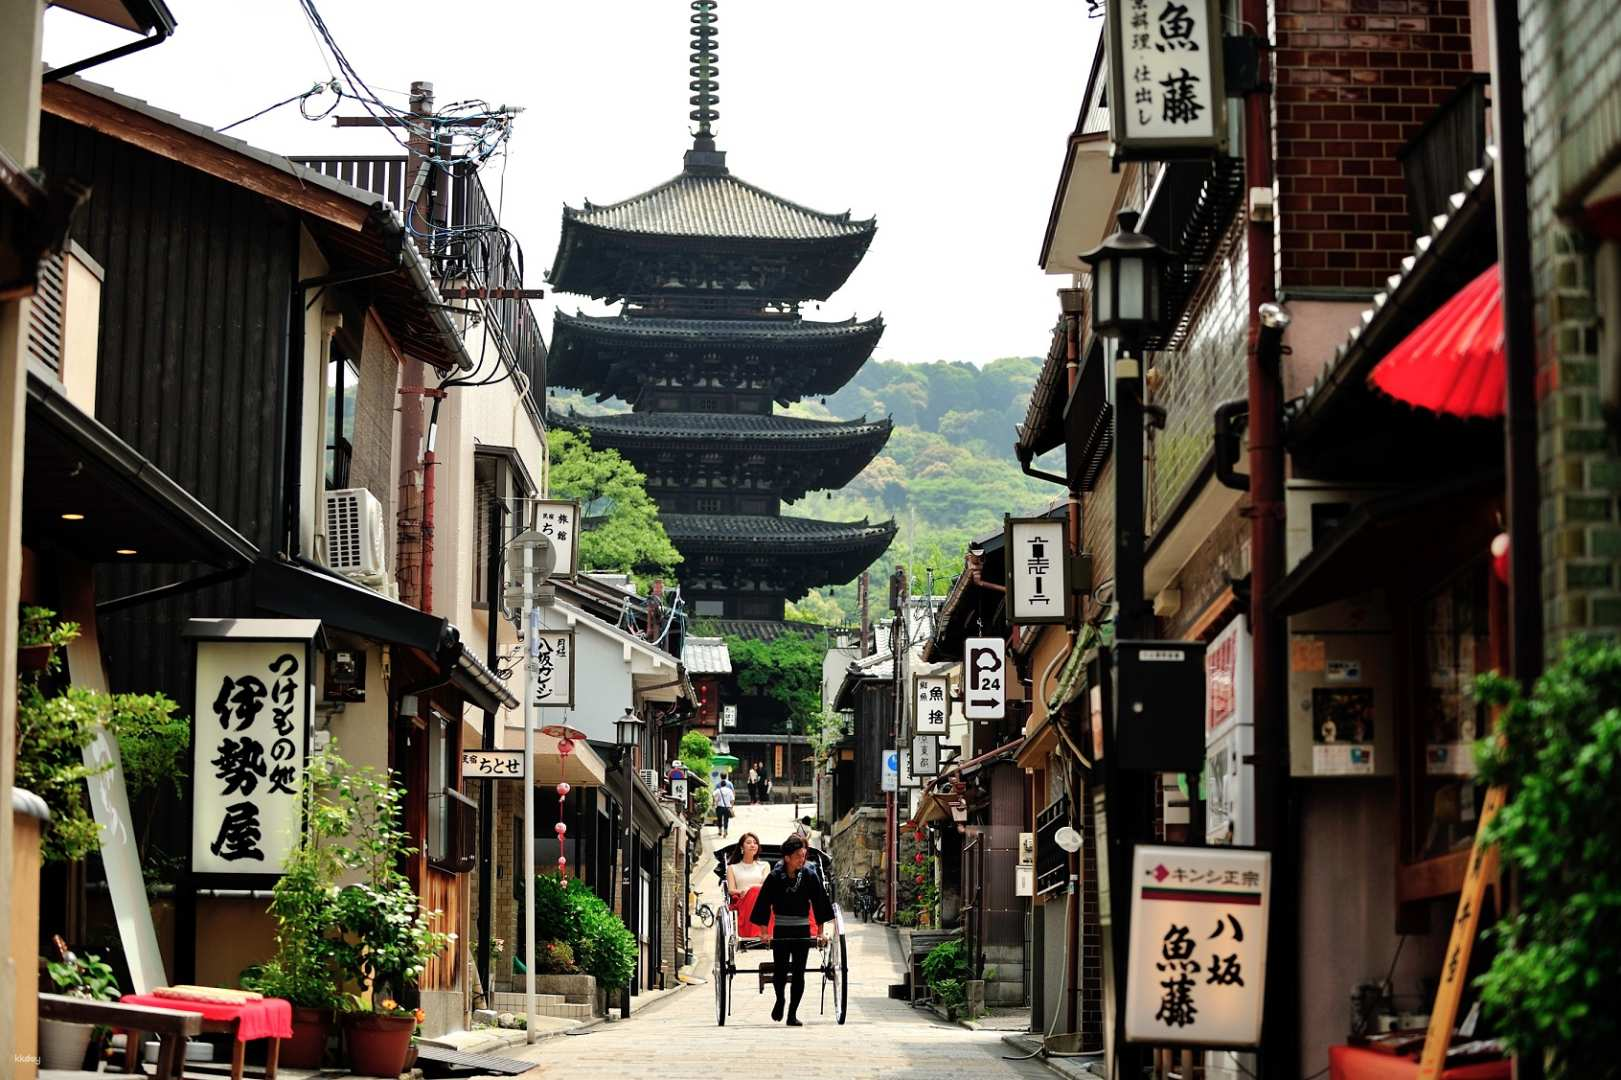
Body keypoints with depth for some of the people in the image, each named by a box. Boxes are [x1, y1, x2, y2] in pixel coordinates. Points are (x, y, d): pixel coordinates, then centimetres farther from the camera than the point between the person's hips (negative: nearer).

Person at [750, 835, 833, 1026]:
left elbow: (820, 903, 4)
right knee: (780, 972, -1)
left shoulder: (810, 877, -2)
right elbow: (763, 904, -5)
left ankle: (792, 1014, 5)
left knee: (798, 974, -1)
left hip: (803, 931, 1)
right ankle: (780, 1001, 29)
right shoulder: (775, 877, -7)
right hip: (780, 931, -1)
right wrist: (764, 932, -8)